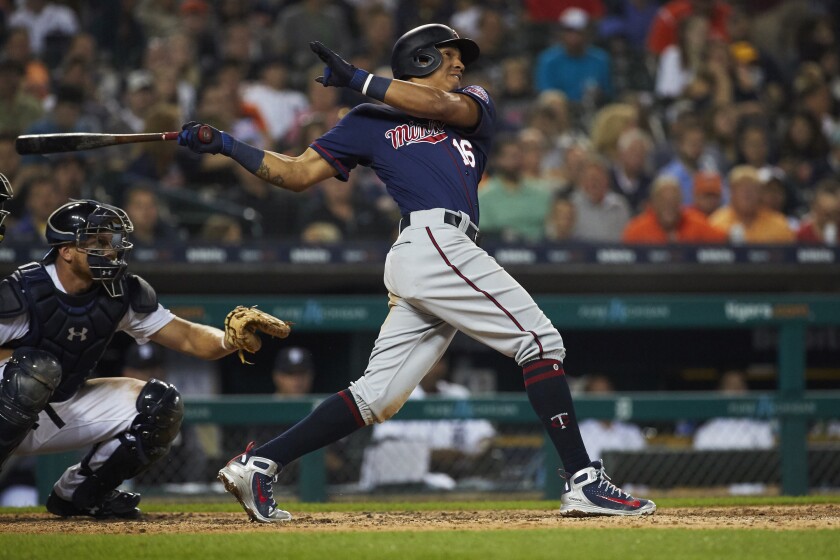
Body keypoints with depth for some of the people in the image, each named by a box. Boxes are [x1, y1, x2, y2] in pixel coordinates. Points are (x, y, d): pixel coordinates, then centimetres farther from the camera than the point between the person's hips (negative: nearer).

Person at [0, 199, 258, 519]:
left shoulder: (122, 294, -5)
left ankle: (78, 493, 9)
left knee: (162, 405, -6)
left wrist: (230, 340, -27)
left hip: (67, 407, 7)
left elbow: (188, 338, -8)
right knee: (36, 366, -38)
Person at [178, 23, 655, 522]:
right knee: (540, 340, -12)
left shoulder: (476, 104, 27)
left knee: (378, 396, 2)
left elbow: (443, 106, 2)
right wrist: (224, 145, 7)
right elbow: (296, 173, 15)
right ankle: (584, 482, -15)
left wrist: (356, 79, -2)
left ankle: (258, 464, 4)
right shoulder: (372, 121, 15)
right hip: (433, 242, -6)